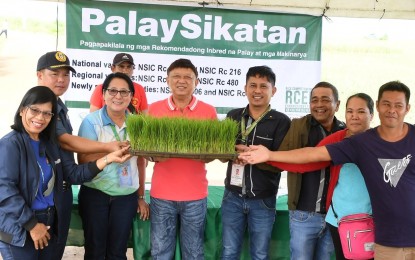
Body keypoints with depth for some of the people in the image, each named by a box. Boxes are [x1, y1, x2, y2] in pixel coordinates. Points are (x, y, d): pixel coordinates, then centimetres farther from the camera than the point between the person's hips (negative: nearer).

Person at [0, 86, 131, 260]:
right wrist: (31, 224, -18)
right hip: (19, 229, -7)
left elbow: (75, 174, 3)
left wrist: (109, 158, -7)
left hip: (49, 223, 7)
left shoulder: (49, 145, 9)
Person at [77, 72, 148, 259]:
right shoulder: (91, 121, -8)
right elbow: (84, 161, -16)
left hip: (127, 196, 3)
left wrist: (141, 197, 9)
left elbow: (140, 161, 7)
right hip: (95, 194, -2)